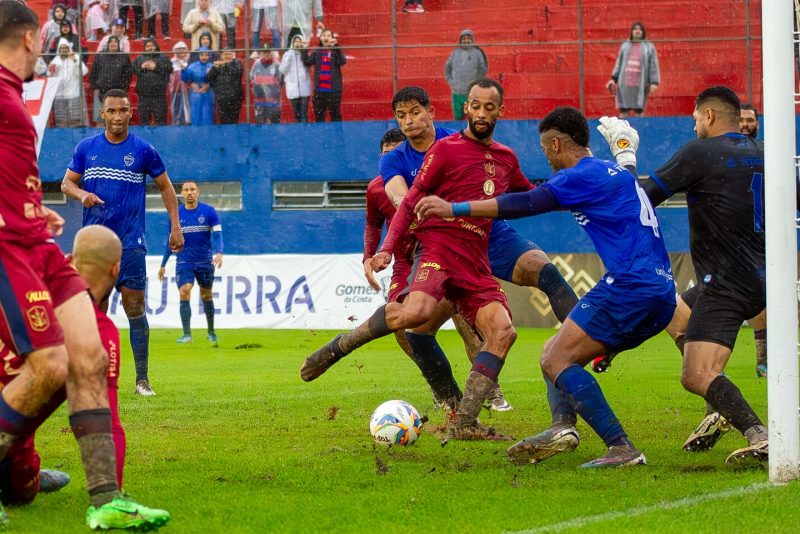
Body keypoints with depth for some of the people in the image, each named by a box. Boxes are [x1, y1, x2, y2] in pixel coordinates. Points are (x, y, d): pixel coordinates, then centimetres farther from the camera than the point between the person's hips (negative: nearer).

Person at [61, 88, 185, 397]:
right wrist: (81, 194, -11)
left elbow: (165, 187, 10)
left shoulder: (143, 150, 1)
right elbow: (67, 183, 12)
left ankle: (142, 379, -1)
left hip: (130, 242, -2)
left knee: (135, 310, -5)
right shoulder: (86, 148, 6)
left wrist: (175, 227, 4)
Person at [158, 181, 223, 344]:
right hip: (184, 262, 0)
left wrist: (218, 253, -28)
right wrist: (163, 264, 11)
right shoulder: (176, 214, 2)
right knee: (184, 293, -16)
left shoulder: (209, 211, -4)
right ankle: (187, 334, -17)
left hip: (205, 261, 0)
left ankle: (211, 333, 27)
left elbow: (217, 234, -9)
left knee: (206, 296, 10)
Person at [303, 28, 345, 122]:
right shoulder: (317, 52, 9)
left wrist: (336, 47, -27)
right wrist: (305, 50, -8)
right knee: (318, 115, 7)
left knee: (335, 114, 0)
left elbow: (342, 61, -18)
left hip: (333, 89, -3)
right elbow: (307, 62, 1)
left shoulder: (336, 51, -1)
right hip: (319, 89, 3)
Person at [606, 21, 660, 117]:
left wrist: (654, 83, -7)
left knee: (638, 111, -3)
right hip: (624, 83, 2)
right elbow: (619, 63, 15)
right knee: (623, 111, -1)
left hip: (640, 84, -2)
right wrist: (613, 79, 8)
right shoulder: (625, 46, 13)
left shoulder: (649, 47, 6)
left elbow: (653, 66, 2)